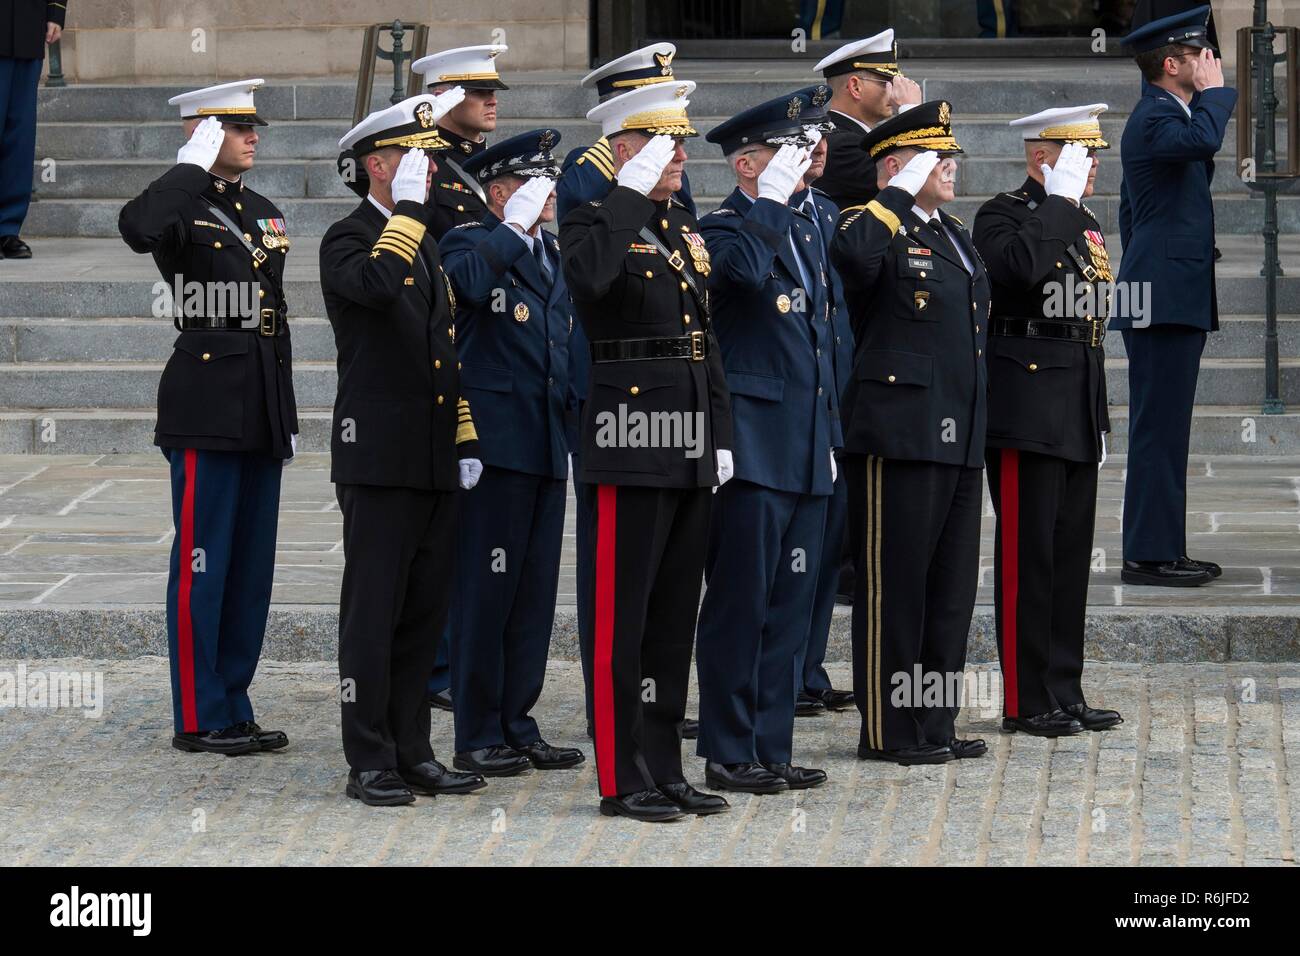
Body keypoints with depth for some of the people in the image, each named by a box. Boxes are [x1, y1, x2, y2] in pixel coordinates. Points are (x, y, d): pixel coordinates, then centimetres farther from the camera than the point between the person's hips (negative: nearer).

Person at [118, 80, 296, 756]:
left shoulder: (264, 212, 17)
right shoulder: (184, 208, -7)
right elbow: (136, 228, -33)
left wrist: (286, 412, 19)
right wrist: (195, 165, -21)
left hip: (261, 416, 8)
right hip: (207, 413, -8)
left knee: (252, 567, 10)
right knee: (202, 566, -4)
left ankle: (231, 708, 17)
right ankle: (198, 720, 1)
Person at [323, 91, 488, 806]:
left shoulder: (427, 243, 19)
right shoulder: (349, 240, -6)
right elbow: (377, 284, -31)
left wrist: (465, 441, 17)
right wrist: (408, 207, -22)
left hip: (435, 463, 8)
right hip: (380, 458, -8)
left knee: (424, 612, 10)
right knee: (374, 612, -3)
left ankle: (411, 752, 16)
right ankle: (369, 764, 1)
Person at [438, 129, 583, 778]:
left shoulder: (554, 255, 18)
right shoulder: (471, 243, -5)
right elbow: (472, 283, -31)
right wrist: (516, 225, -20)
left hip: (549, 445, 8)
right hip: (496, 443, -8)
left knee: (535, 592, 10)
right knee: (485, 591, -4)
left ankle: (517, 725, 17)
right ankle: (478, 736, 2)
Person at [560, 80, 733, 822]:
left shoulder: (685, 229, 17)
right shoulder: (598, 223, -7)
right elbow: (587, 277, -32)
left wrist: (722, 437, 15)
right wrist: (630, 193, -26)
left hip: (692, 451, 8)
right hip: (633, 446, -8)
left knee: (675, 615, 11)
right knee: (623, 616, -4)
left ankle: (665, 769, 17)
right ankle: (622, 779, 0)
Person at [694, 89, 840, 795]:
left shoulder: (804, 230, 17)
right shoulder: (725, 228, -8)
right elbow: (743, 267, -34)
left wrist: (829, 431, 21)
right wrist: (773, 195, -23)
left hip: (805, 451, 8)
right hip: (752, 445, -8)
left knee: (789, 607, 10)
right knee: (740, 605, -3)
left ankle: (771, 749, 16)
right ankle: (729, 756, 2)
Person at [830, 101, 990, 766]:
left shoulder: (956, 237, 19)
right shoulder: (879, 231, -9)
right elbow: (851, 254, -35)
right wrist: (901, 193, -23)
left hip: (959, 438, 9)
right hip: (900, 437, -9)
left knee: (950, 586, 12)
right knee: (894, 585, -2)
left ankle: (934, 724, 19)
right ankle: (887, 731, 3)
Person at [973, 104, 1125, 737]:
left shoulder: (1086, 225, 18)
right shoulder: (1004, 214, -7)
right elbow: (1020, 266, -31)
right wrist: (1060, 200, -21)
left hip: (1078, 419, 8)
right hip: (1028, 414, -8)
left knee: (1071, 554, 10)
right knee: (1027, 555, -5)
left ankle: (1065, 693, 15)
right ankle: (1025, 701, -1)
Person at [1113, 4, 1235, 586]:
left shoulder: (1159, 114, 21)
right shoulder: (1155, 117, -12)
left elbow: (1130, 214, 29)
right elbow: (1203, 141, -35)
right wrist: (1213, 90, -17)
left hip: (1173, 301, 11)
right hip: (1165, 300, -11)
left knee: (1164, 429, 12)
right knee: (1158, 429, -9)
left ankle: (1162, 549, 15)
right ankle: (1148, 556, -9)